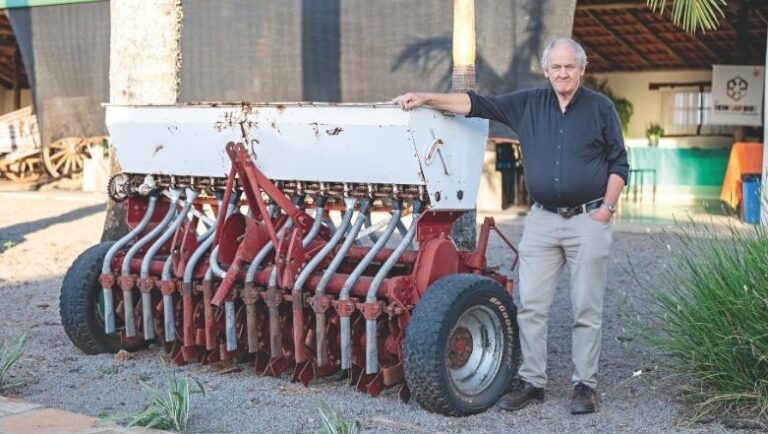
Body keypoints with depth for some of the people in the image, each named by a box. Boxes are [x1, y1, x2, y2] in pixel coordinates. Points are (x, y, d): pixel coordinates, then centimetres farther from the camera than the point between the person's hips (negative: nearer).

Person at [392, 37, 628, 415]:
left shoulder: (601, 108, 2)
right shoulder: (527, 104, 7)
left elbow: (619, 164, 4)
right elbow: (476, 103, 4)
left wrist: (608, 206, -6)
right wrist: (427, 98, -5)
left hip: (588, 220, -3)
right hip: (542, 220, 3)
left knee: (586, 309, 2)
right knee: (530, 305, 2)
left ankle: (585, 384, 12)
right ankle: (531, 381, 12)